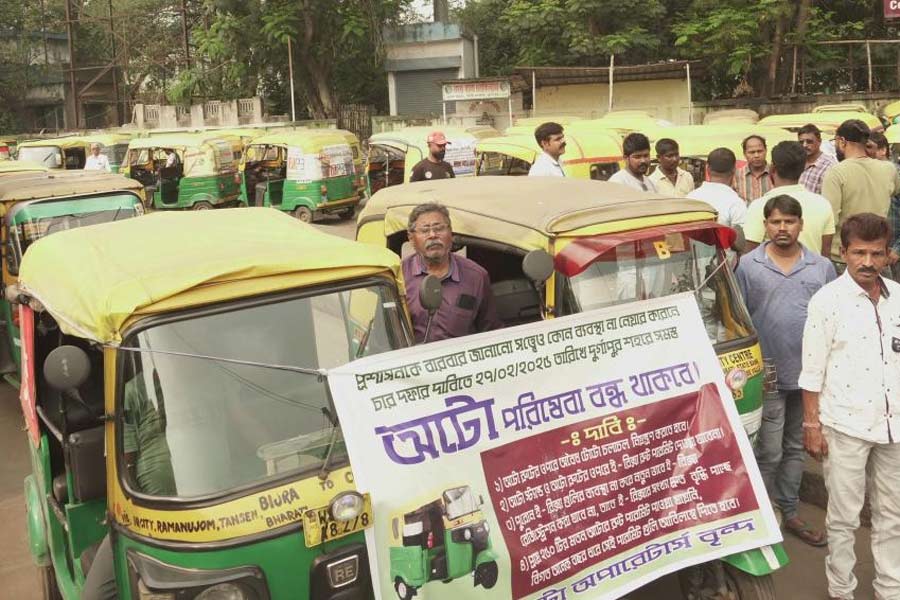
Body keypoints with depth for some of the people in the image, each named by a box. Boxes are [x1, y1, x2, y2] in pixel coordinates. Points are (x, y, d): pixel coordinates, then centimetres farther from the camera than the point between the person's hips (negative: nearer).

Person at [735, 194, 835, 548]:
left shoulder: (822, 267, 3)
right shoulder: (749, 266, -4)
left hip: (810, 374, 4)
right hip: (767, 374, -3)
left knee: (796, 448, 16)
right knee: (769, 452, 0)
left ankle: (788, 512, 31)